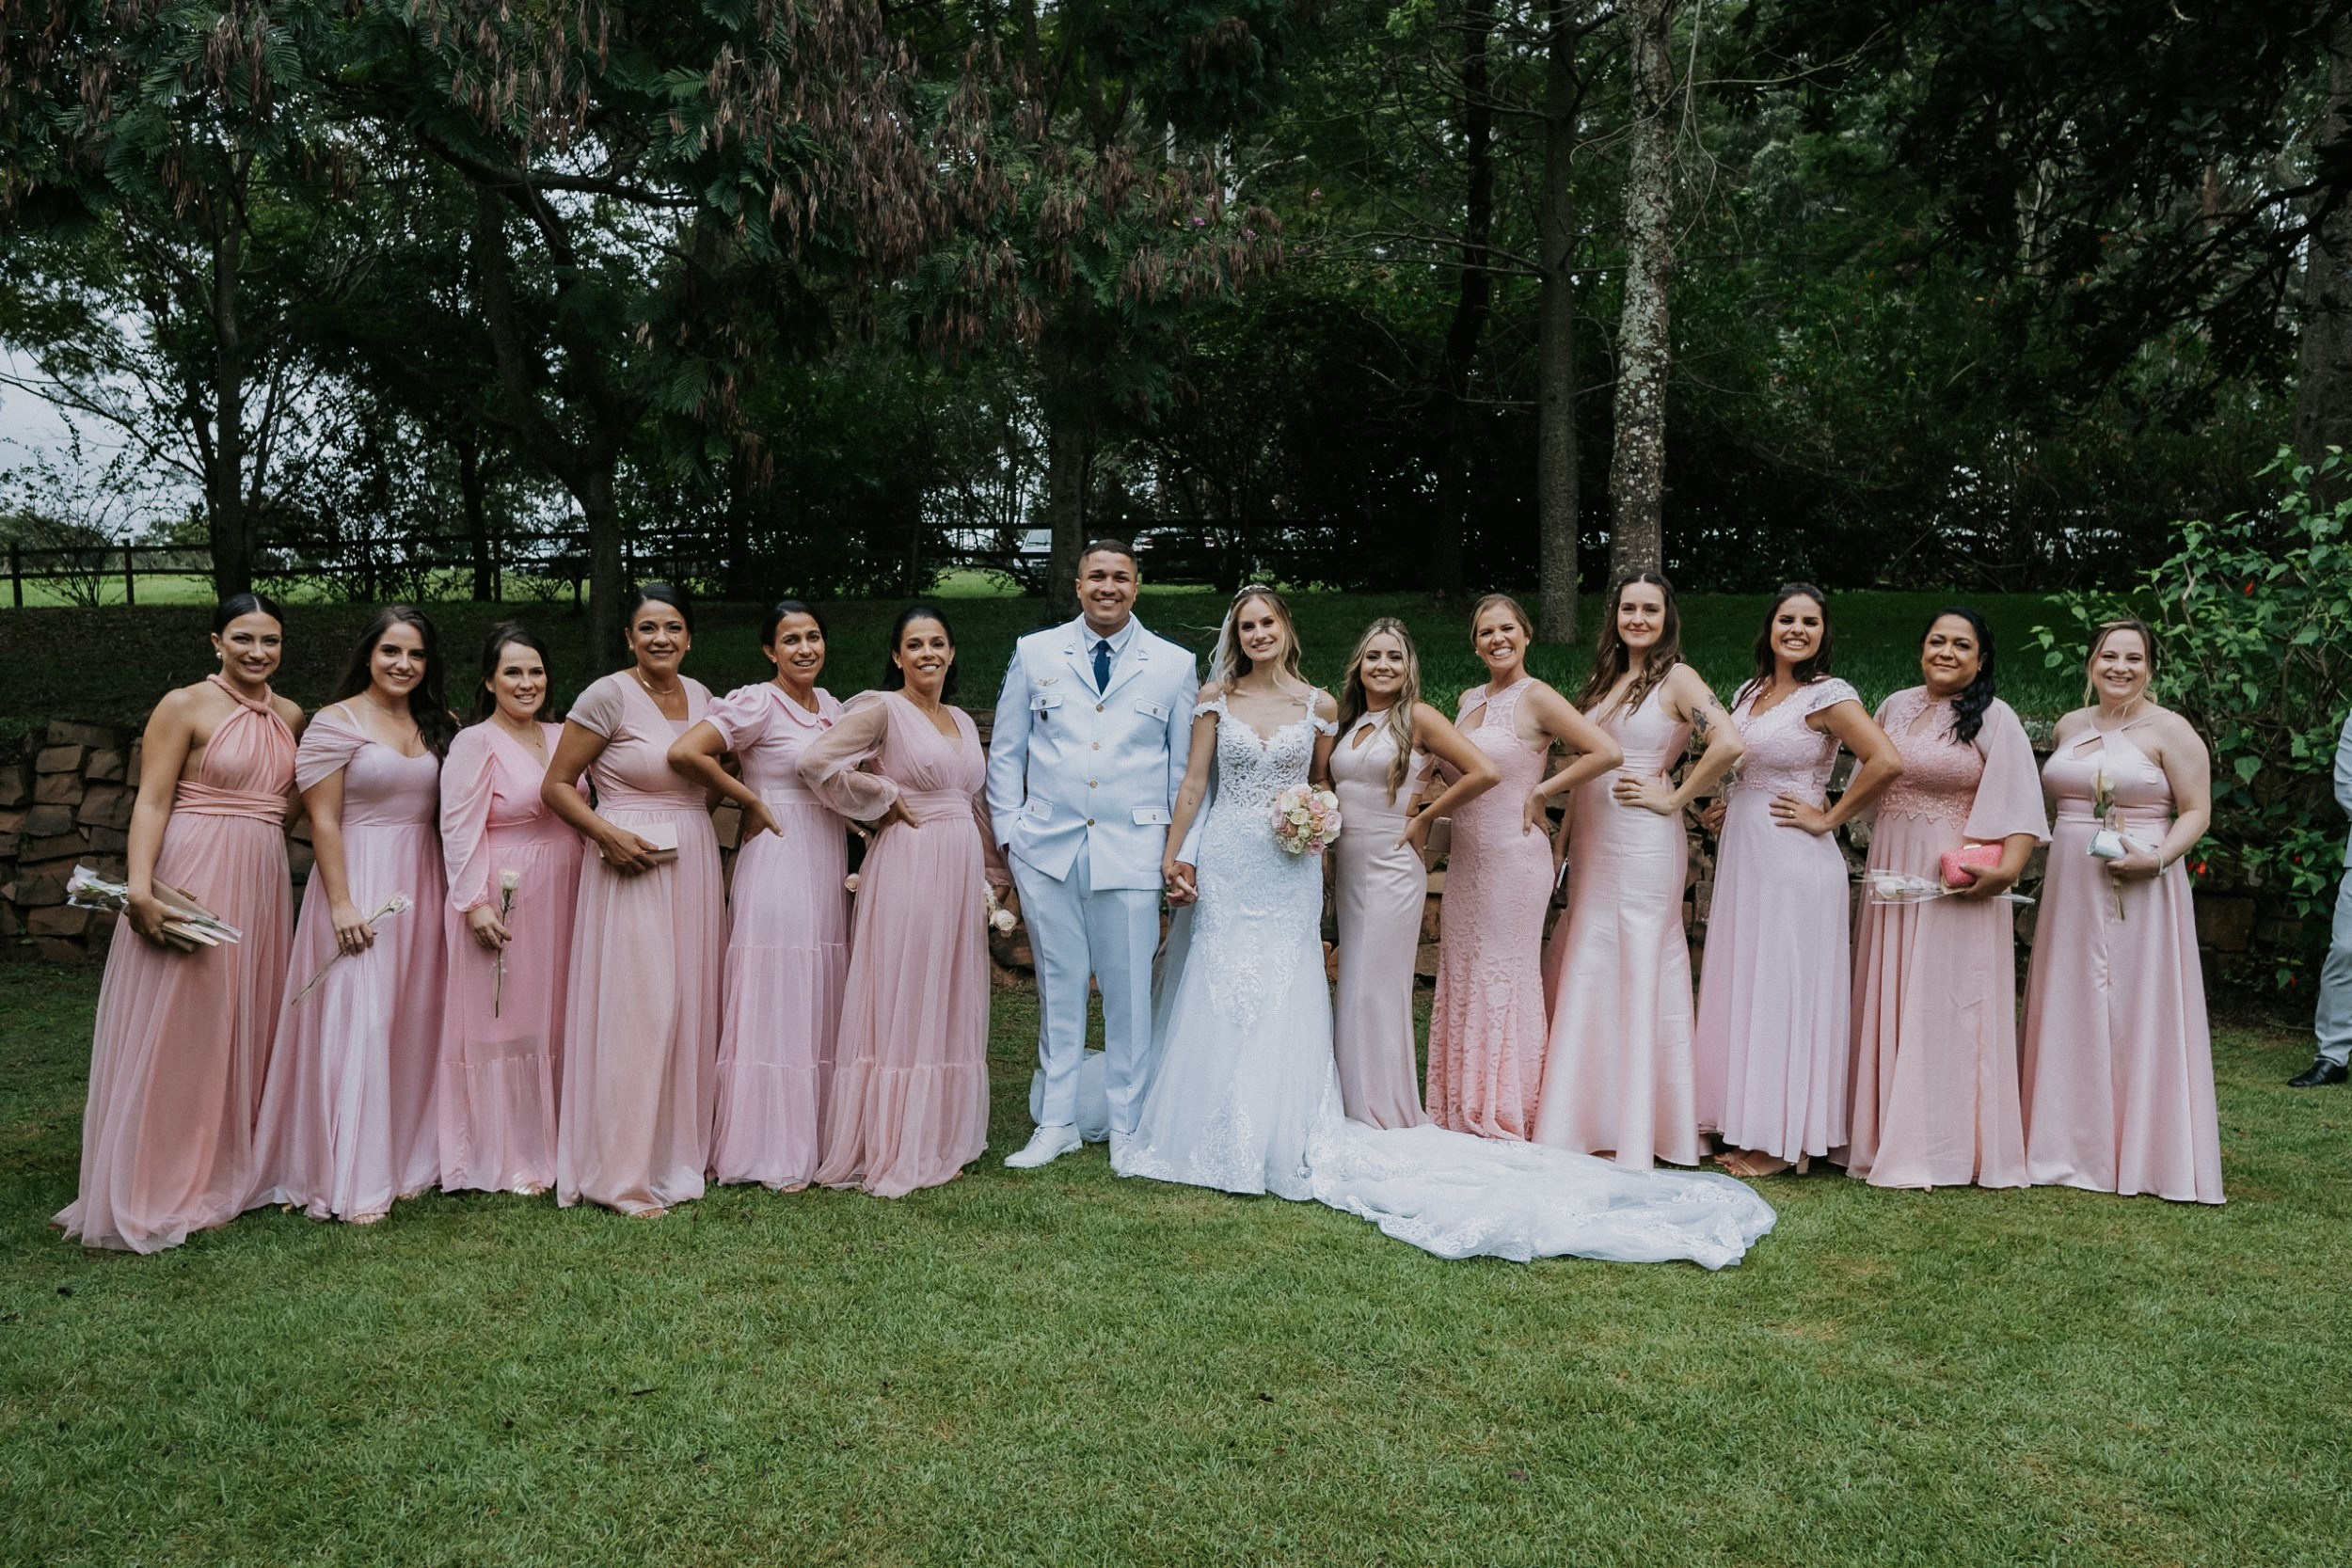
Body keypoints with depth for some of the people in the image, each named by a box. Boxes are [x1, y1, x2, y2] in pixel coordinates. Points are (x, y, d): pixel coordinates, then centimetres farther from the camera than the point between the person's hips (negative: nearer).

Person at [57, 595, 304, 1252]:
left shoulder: (290, 717, 11)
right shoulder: (184, 706, -6)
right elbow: (152, 801, -12)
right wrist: (140, 886, -23)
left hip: (262, 879, 6)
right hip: (191, 878, -6)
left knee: (247, 1025, 12)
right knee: (175, 1029, -2)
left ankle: (229, 1169, 25)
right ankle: (157, 1191, 7)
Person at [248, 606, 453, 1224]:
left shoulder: (440, 726, 11)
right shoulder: (336, 723, -5)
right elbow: (323, 820, -9)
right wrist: (341, 904, -15)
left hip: (422, 887, 6)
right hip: (359, 880, -6)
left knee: (416, 1023, 10)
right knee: (357, 1022, -5)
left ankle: (410, 1156, 21)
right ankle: (353, 1182, 2)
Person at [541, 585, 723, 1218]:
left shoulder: (699, 695, 10)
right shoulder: (608, 696, -8)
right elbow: (555, 786, -6)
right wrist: (609, 834, -19)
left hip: (695, 864, 7)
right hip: (631, 867, -6)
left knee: (690, 1008, 10)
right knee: (634, 1009, -6)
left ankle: (680, 1155, 22)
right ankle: (624, 1174, 4)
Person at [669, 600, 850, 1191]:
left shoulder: (829, 704, 14)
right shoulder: (757, 702, -10)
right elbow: (685, 752, -22)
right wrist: (752, 801, -12)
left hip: (827, 869, 8)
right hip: (777, 863, -7)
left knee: (817, 1000, 11)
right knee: (776, 1001, -3)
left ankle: (810, 1137, 21)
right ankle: (770, 1154, 5)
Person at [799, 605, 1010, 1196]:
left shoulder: (963, 721, 16)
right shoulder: (882, 708, -5)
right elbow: (817, 760, -19)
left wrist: (995, 878, 20)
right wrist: (885, 799, -9)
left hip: (961, 873, 7)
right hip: (907, 867, -7)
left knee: (950, 1009, 10)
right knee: (900, 1008, -2)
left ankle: (936, 1143, 21)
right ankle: (888, 1152, 7)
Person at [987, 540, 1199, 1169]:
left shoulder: (1175, 665, 7)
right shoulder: (1034, 653, 8)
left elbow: (1187, 764, 9)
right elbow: (1005, 752, 11)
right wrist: (1007, 833, 3)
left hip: (1132, 850, -1)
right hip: (1047, 849, 1)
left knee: (1130, 991, 3)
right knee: (1057, 988, 7)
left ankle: (1127, 1125, 18)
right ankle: (1057, 1123, 18)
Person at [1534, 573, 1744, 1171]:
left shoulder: (1676, 679, -7)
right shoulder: (1604, 678, 15)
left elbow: (1729, 742, -22)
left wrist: (1676, 798, -14)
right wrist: (1563, 837, 13)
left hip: (1643, 846, -7)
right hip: (1592, 845, 7)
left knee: (1637, 975, -2)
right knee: (1585, 974, 9)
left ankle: (1633, 1132, 7)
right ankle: (1588, 1118, 19)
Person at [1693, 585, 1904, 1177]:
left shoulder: (1827, 695, -10)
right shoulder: (1748, 692, 12)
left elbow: (1886, 761, -22)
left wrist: (1828, 819, -15)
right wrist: (1721, 810, 8)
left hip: (1794, 861, -8)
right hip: (1741, 855, 8)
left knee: (1784, 987, -1)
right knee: (1741, 986, 11)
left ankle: (1781, 1141, 8)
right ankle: (1745, 1122, 21)